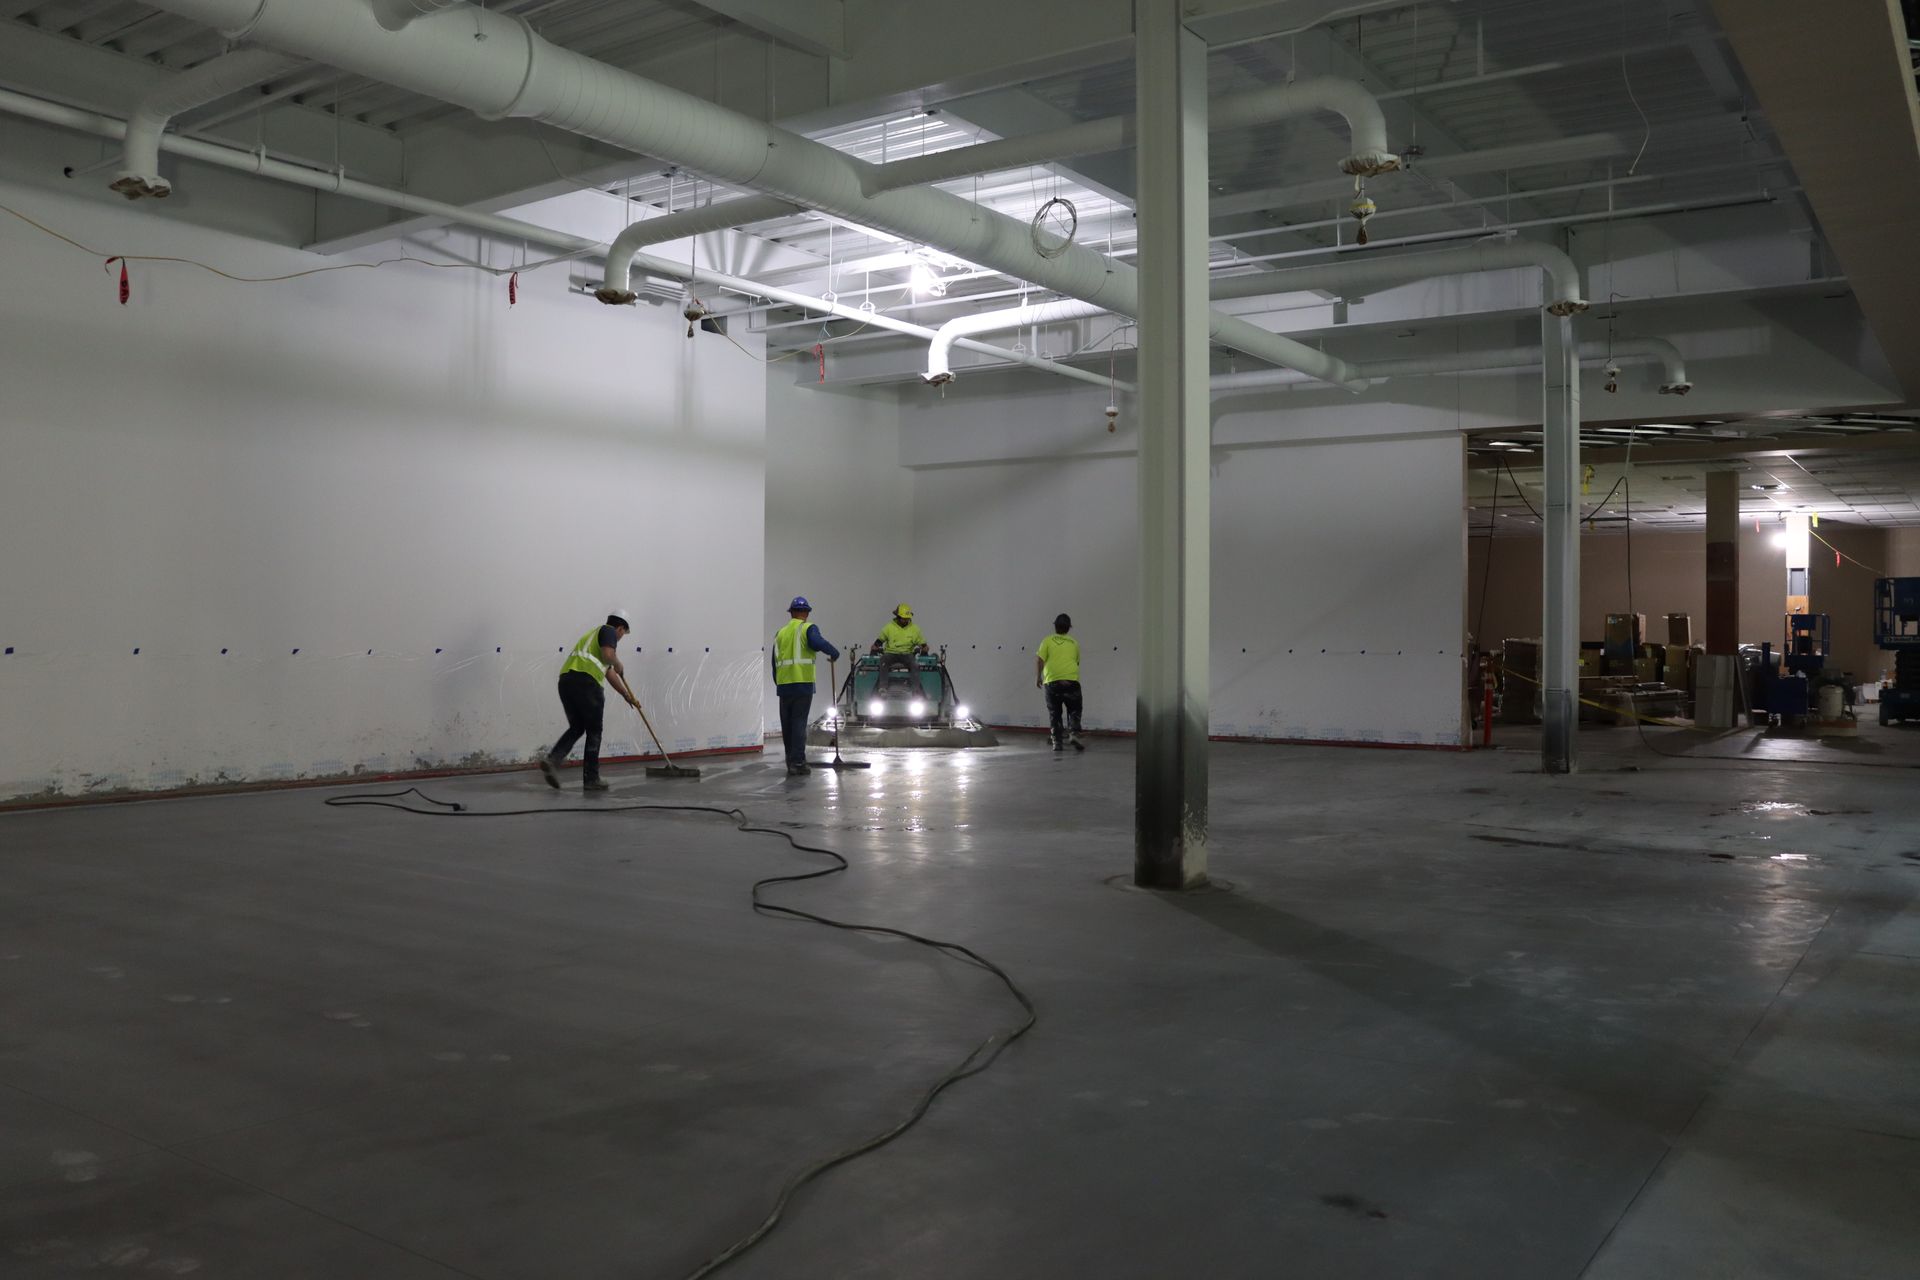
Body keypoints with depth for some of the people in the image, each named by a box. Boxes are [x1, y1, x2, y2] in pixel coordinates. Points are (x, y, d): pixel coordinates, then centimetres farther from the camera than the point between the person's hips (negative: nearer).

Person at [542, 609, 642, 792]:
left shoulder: (597, 633, 33)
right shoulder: (609, 631, 6)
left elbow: (610, 674, 37)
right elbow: (608, 655, -15)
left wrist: (628, 696, 41)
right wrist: (619, 666, 7)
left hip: (565, 679, 8)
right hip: (585, 681, -8)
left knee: (576, 728, 17)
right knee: (593, 731, 5)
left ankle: (552, 760, -5)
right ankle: (591, 779, 7)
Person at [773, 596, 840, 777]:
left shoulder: (780, 633, 15)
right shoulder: (808, 628, -1)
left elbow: (775, 662, 16)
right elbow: (818, 643, -22)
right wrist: (834, 654, -7)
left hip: (783, 685, 4)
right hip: (802, 684, -4)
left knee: (787, 725, 11)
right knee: (799, 723, -2)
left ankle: (791, 762, 17)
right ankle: (797, 762, -5)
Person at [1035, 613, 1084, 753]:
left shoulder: (1048, 640, 8)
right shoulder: (1074, 643, 15)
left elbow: (1039, 660, -2)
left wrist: (1038, 677, 6)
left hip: (1052, 681, 0)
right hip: (1072, 680, 0)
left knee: (1054, 713, 9)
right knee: (1074, 710, 10)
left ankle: (1057, 742, 6)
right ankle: (1074, 733, -12)